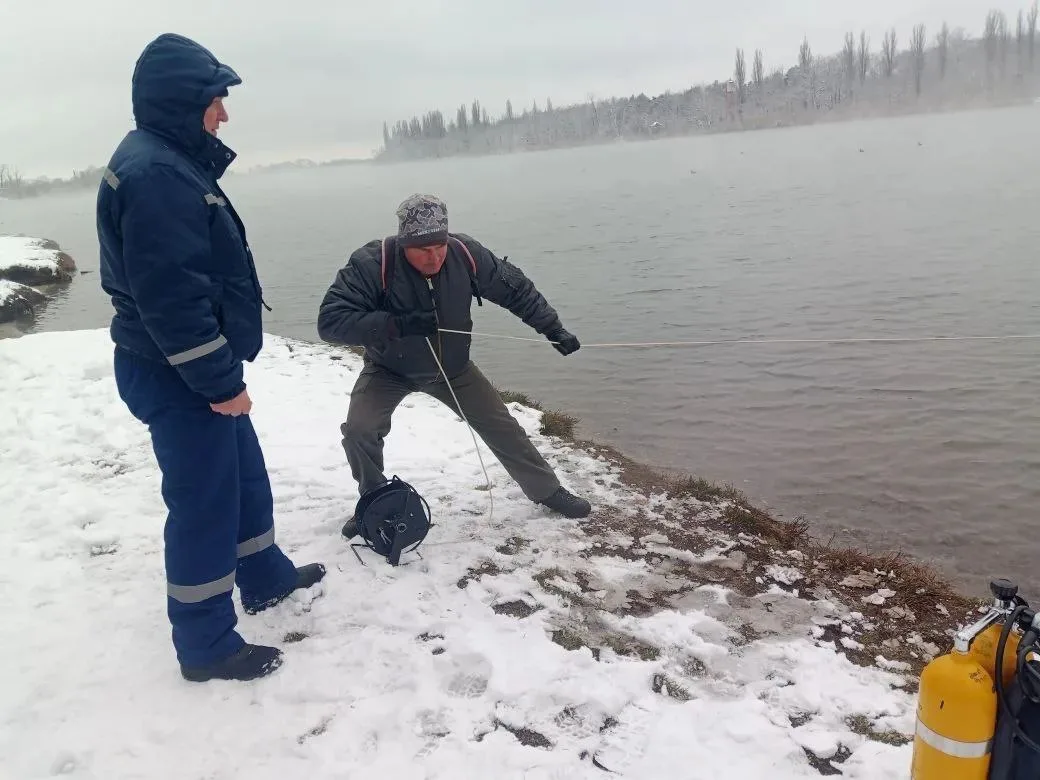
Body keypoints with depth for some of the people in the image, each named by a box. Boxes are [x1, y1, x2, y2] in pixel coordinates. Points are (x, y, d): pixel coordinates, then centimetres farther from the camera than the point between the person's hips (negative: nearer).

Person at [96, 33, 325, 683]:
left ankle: (266, 577, 41)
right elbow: (170, 295, -27)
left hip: (196, 368, 11)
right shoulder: (155, 174, -21)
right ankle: (207, 646, 15)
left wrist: (220, 372, 20)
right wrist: (219, 380, -22)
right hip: (179, 377, -11)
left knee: (244, 474, 22)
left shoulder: (171, 164, 13)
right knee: (203, 501, 0)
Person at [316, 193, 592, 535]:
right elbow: (331, 320, -36)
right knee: (359, 430, -23)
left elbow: (515, 288, -8)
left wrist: (553, 328, -10)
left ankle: (547, 490, 27)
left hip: (452, 367, 2)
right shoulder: (372, 264, -32)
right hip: (390, 370, -2)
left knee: (501, 426, 4)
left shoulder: (465, 254, -23)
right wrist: (398, 324, -45)